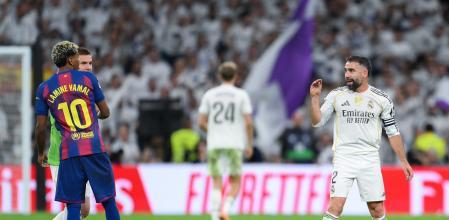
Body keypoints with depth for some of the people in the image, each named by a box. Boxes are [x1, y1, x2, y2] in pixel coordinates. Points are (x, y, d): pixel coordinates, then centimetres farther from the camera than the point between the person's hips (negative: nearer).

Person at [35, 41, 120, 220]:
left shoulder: (44, 88, 6)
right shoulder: (88, 78, 2)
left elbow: (41, 127, 6)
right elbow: (105, 112, 7)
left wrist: (41, 154, 20)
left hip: (68, 153, 1)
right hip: (95, 149, -1)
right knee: (109, 201, 5)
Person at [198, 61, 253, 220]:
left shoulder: (209, 95, 4)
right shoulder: (241, 95, -1)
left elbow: (201, 122, 2)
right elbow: (248, 122, -6)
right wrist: (249, 145, 4)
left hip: (214, 144, 2)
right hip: (235, 144, -2)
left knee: (216, 183, 5)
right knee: (235, 182, 8)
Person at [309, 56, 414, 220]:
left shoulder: (381, 99, 2)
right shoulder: (336, 95, 2)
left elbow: (392, 132, 8)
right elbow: (317, 122, 3)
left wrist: (403, 161, 6)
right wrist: (315, 97, -10)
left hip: (370, 161, 1)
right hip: (343, 158, -1)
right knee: (336, 205, -15)